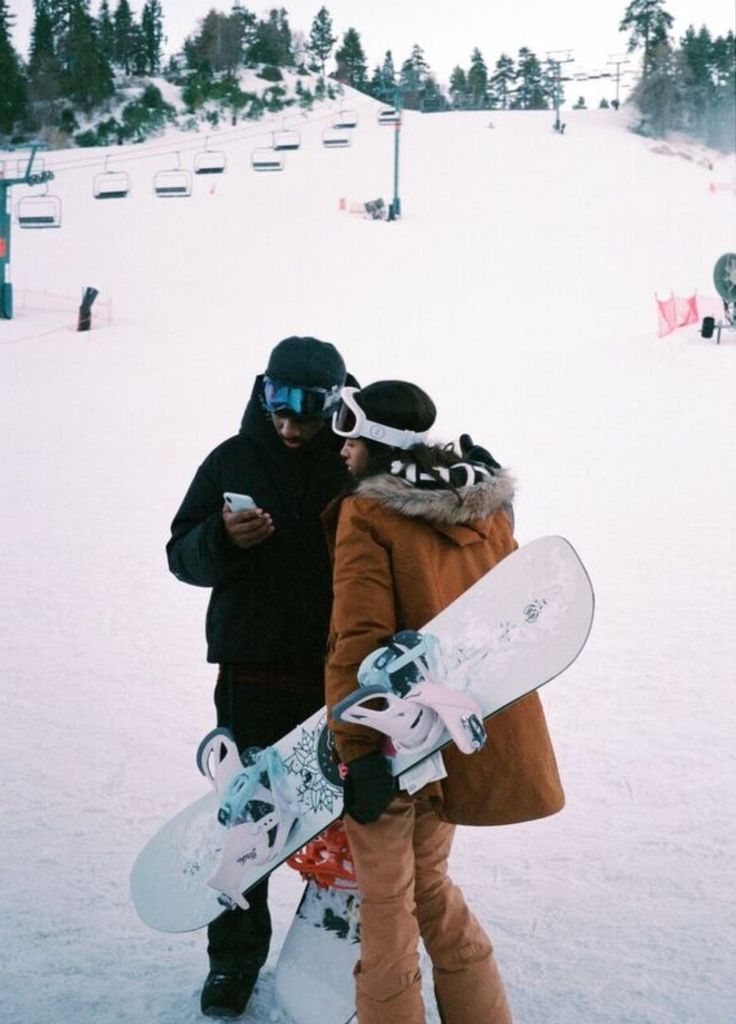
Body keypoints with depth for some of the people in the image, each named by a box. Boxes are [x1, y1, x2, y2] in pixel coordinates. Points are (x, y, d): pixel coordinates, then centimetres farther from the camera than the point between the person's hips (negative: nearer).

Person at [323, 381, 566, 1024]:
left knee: (386, 901, 9)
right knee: (429, 880, 24)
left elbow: (359, 640, -21)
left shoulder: (366, 516, -13)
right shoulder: (489, 508, 5)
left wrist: (357, 748, -21)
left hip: (393, 735, -7)